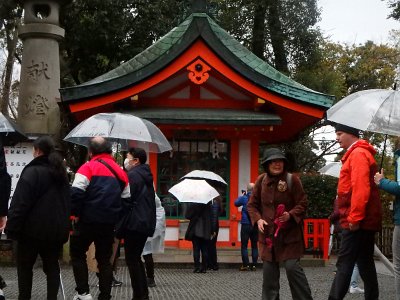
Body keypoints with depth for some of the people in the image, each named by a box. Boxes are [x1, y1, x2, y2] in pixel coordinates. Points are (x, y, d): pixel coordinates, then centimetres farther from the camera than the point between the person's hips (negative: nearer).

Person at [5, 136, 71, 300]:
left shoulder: (32, 171, -14)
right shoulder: (61, 172, 10)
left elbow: (20, 204, -18)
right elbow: (67, 201, 16)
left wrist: (12, 228, -14)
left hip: (34, 229, -6)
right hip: (57, 229, 6)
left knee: (24, 266, 8)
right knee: (52, 265, 12)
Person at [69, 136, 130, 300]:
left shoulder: (88, 167, -7)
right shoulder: (119, 171, 12)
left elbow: (76, 193, -17)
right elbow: (126, 199, 13)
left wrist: (76, 213, -7)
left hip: (88, 220, -5)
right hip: (109, 222, 5)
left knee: (77, 254, 11)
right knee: (104, 259, 12)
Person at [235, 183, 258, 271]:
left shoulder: (244, 198, -9)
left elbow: (236, 203, 8)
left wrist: (242, 195, 19)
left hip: (246, 225, -3)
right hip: (256, 225, 3)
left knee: (244, 245, 2)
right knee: (254, 246, 10)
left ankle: (246, 265, -2)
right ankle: (254, 265, 10)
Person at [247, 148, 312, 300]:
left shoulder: (292, 179, -6)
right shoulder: (261, 180, 2)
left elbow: (302, 203, -4)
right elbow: (252, 204, 10)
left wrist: (290, 215, -21)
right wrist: (258, 219, -7)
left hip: (289, 233, -3)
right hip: (268, 233, 4)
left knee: (292, 266, -8)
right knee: (269, 270, 8)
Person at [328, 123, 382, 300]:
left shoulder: (358, 153, -11)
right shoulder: (358, 153, 20)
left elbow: (361, 188, -21)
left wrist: (354, 217, -22)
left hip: (358, 221, -10)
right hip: (364, 220, 10)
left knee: (345, 263, -11)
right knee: (365, 262, 10)